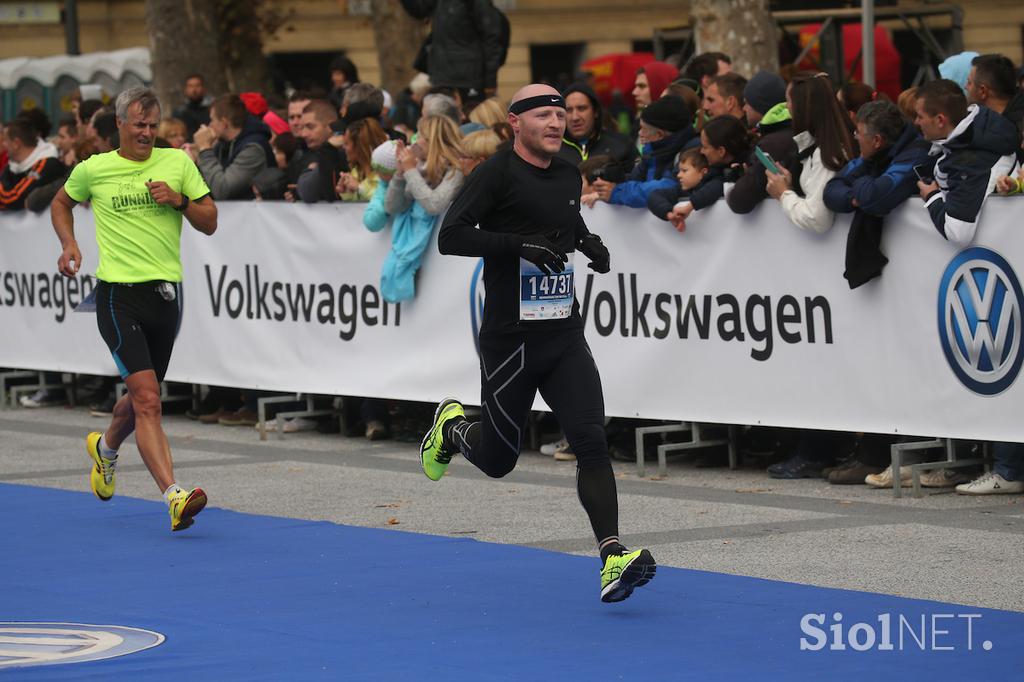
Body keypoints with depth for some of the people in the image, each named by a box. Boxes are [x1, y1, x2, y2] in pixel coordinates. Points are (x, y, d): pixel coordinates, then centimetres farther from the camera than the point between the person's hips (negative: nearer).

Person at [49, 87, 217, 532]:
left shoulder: (178, 163, 6)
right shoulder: (93, 170, 3)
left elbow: (210, 223, 8)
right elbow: (62, 203, 22)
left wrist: (180, 201, -10)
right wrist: (69, 244, 6)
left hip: (166, 293, 4)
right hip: (119, 296, -4)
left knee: (142, 398, 19)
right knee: (147, 398, -18)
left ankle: (106, 447, 52)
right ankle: (174, 497, -26)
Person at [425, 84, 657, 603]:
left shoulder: (569, 176, 11)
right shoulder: (498, 173, -10)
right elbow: (450, 236, -18)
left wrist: (589, 242, 9)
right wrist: (520, 243, -26)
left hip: (565, 337, 5)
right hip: (509, 341, -5)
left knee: (590, 440, -12)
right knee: (498, 459, 8)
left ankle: (613, 559, -17)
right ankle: (452, 427, 43)